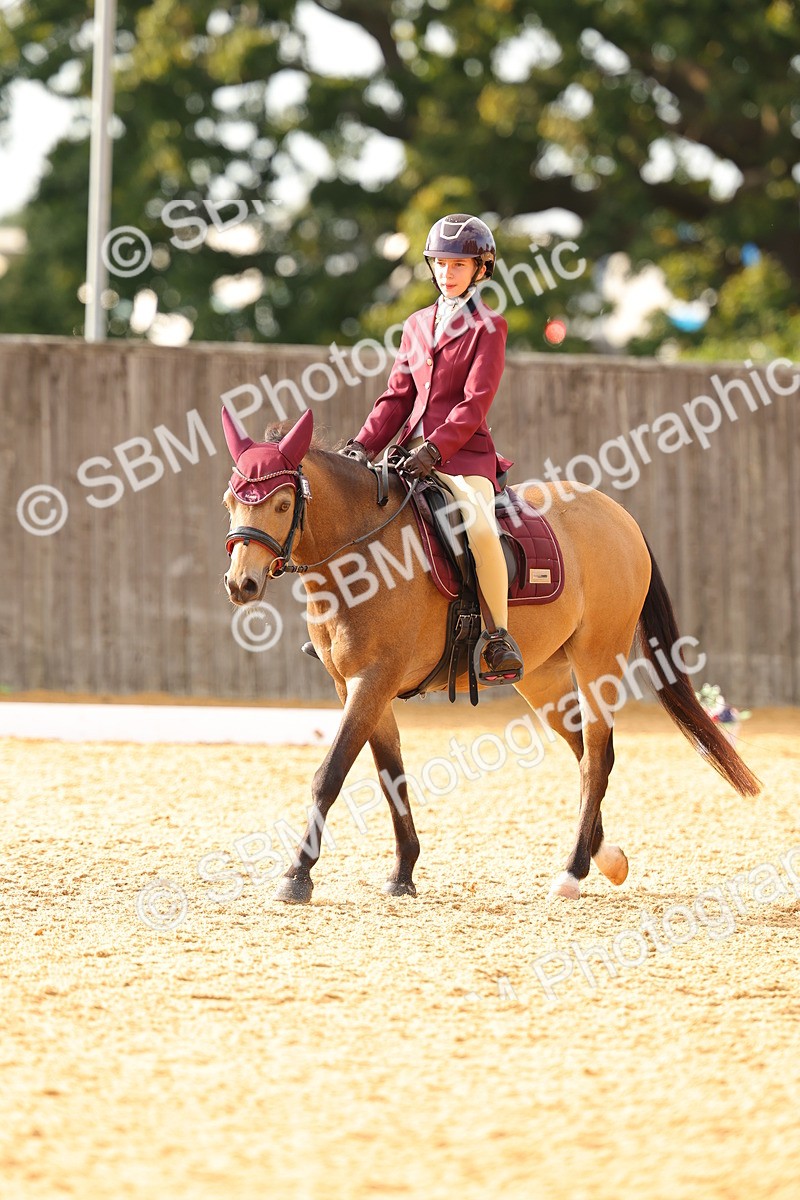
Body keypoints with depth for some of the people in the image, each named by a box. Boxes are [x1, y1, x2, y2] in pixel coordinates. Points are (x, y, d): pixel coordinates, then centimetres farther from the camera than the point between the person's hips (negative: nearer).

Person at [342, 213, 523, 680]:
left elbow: (475, 404, -11)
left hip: (464, 453, -6)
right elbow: (398, 397, 15)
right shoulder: (417, 325, 16)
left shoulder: (488, 327, -1)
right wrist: (364, 445, 0)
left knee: (479, 524, -33)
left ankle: (500, 637, -27)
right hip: (415, 453, 7)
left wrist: (435, 449, -23)